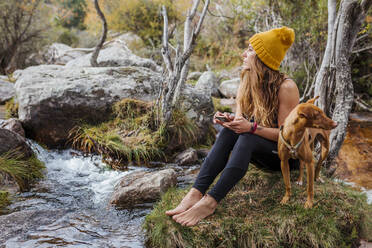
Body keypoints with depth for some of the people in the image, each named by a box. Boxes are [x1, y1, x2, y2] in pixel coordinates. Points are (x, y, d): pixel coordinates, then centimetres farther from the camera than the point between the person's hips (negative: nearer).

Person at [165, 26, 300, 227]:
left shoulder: (286, 87, -18)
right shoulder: (247, 81, 2)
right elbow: (241, 119, 1)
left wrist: (252, 127, -32)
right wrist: (230, 120, -23)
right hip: (260, 154, 6)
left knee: (247, 138, -34)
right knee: (229, 131, -24)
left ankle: (210, 201, -43)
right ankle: (195, 193, -38)